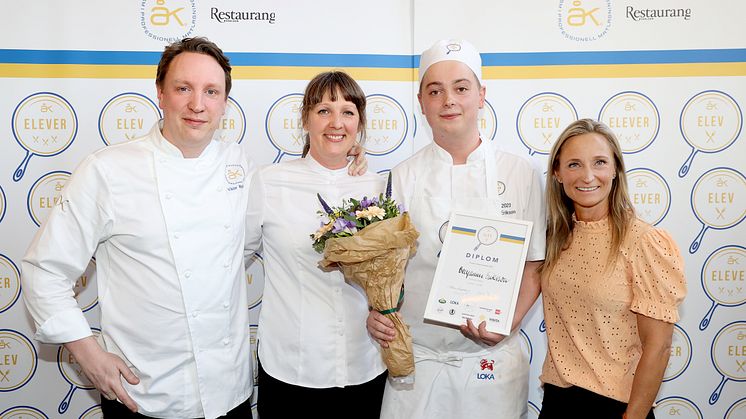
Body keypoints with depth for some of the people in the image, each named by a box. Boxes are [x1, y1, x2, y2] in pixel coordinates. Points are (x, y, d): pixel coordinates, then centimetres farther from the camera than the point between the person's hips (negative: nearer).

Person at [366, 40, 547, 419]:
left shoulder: (521, 174, -1)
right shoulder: (403, 178, -1)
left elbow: (535, 265, 3)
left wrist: (509, 323, -12)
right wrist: (376, 311, -14)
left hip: (494, 356, 0)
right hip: (417, 356, 0)